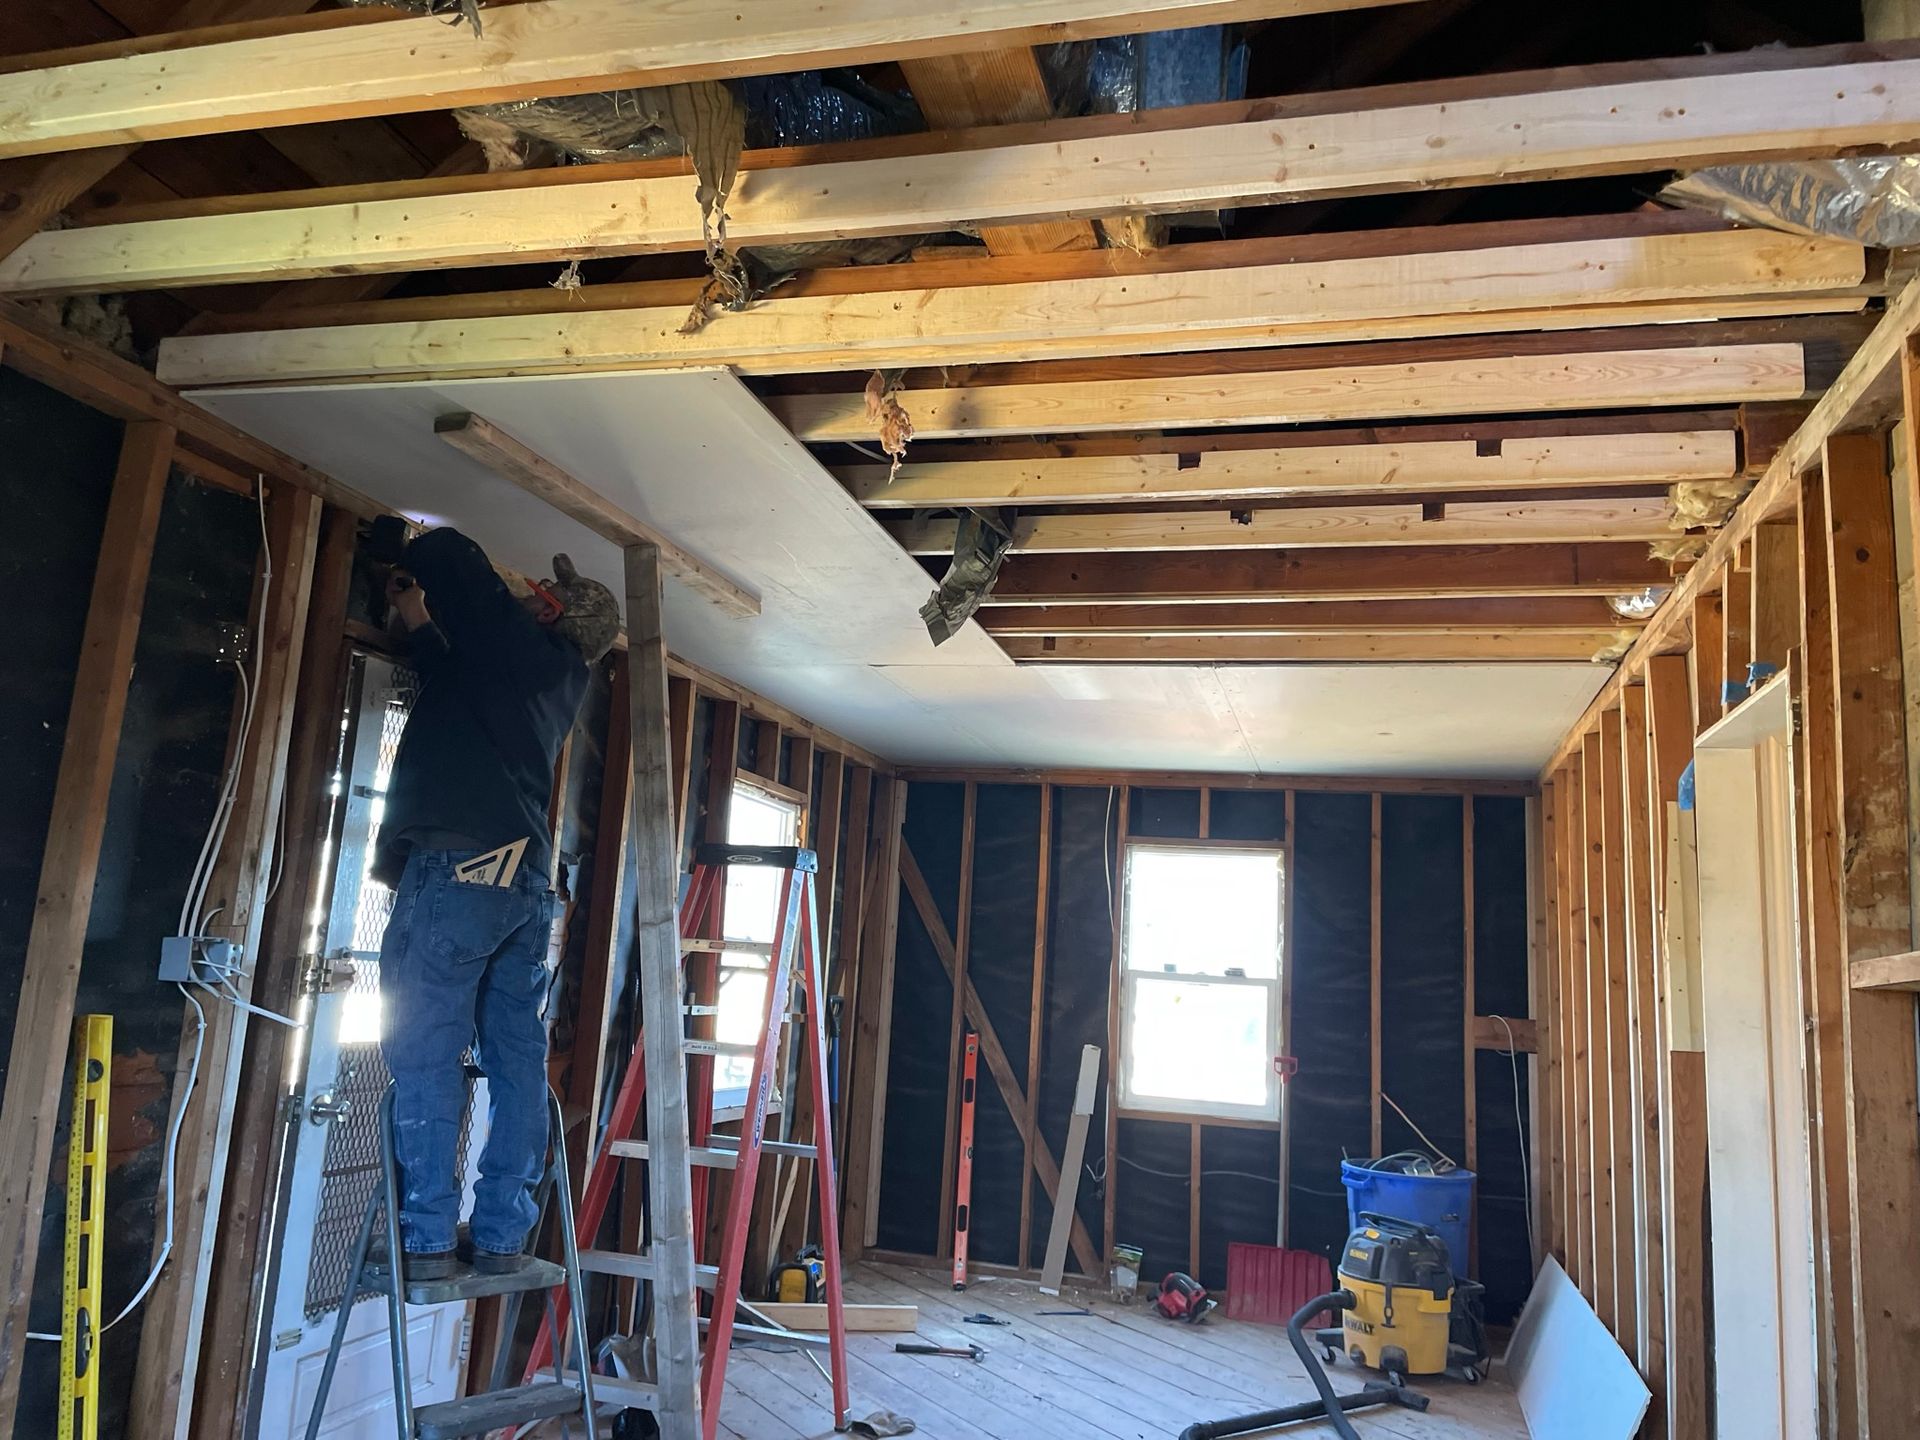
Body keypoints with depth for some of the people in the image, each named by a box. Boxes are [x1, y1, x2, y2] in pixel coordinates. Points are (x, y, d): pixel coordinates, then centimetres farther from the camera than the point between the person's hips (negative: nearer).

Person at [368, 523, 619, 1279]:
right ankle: (501, 1235, 10)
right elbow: (463, 686, 35)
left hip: (458, 866, -8)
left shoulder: (513, 638, 2)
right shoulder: (559, 679, 23)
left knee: (427, 1054, -4)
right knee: (518, 1059, 6)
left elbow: (450, 554, 2)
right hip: (527, 881, 8)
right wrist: (416, 622, 36)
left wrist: (395, 547, 21)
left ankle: (428, 1239, -3)